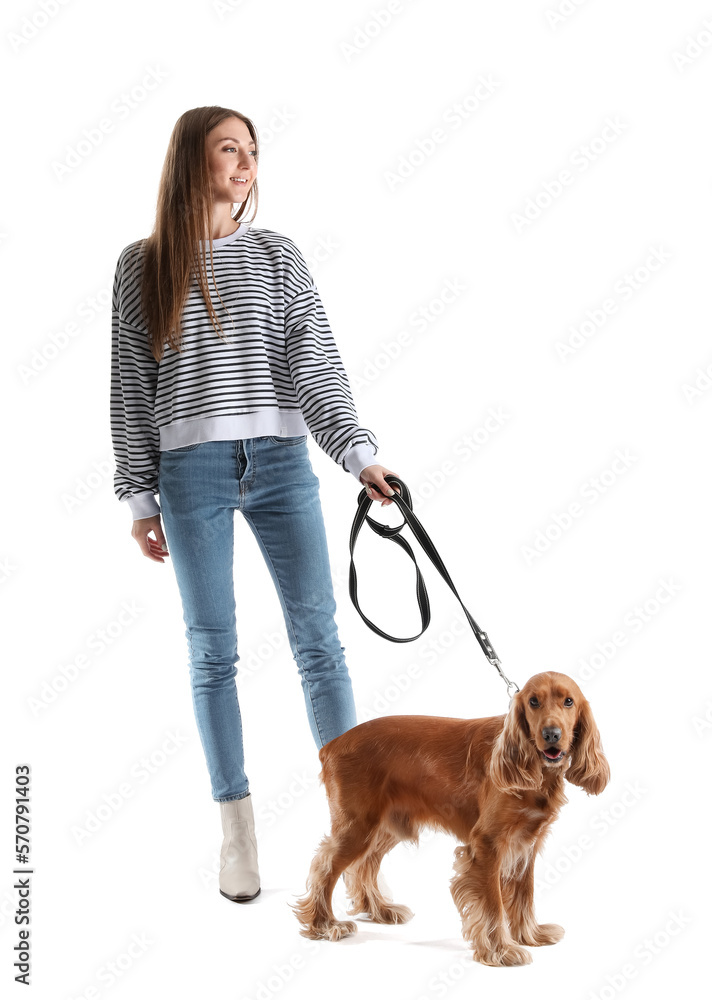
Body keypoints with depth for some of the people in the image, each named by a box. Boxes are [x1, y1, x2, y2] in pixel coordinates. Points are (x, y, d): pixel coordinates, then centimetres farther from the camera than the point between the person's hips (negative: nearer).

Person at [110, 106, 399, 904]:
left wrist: (359, 454, -7)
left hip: (281, 461, 1)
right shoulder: (143, 266, 7)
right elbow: (130, 387, 7)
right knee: (212, 651, 3)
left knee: (318, 638, -1)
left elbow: (316, 366, 4)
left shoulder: (277, 256, 10)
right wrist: (139, 494, 3)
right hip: (191, 470, -1)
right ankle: (237, 831, 13)